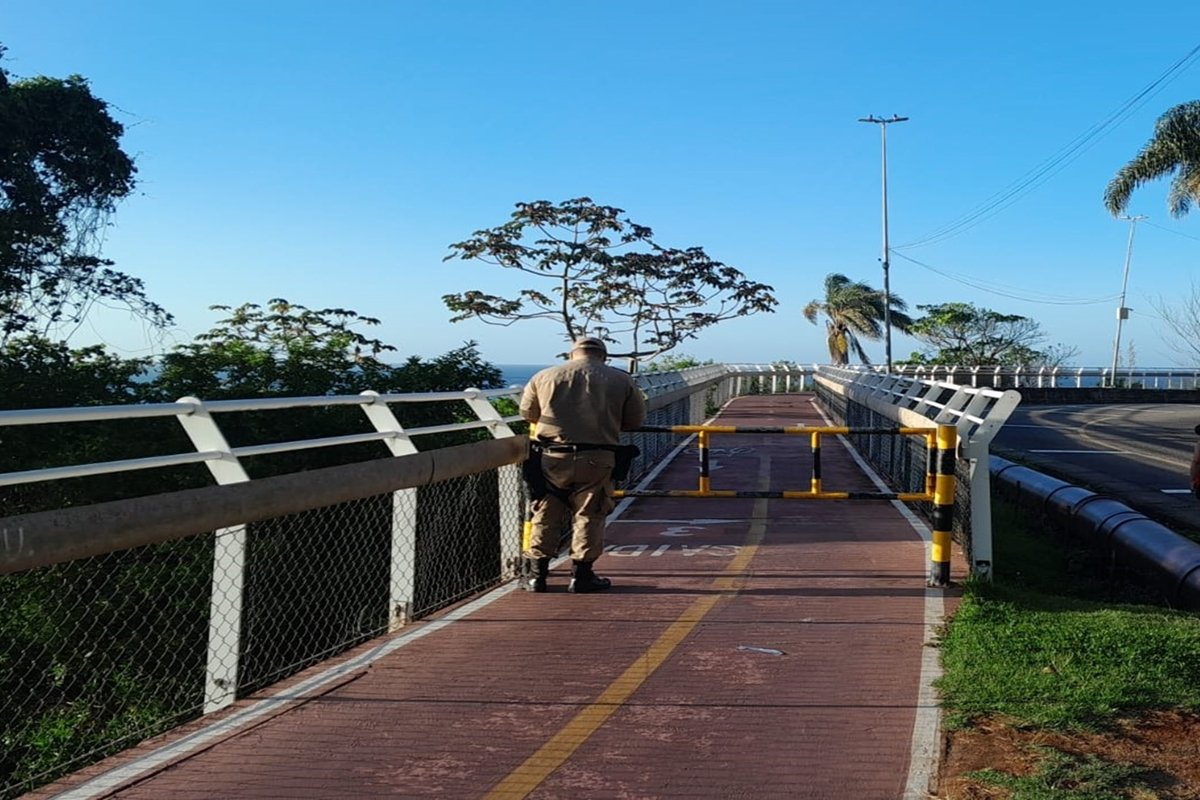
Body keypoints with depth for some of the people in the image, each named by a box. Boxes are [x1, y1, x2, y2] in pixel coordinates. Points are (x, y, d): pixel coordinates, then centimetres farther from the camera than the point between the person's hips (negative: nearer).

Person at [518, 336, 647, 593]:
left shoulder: (544, 376, 9)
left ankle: (535, 575, 16)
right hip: (596, 460, -1)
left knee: (546, 516, 11)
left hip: (551, 457, 1)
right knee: (589, 516, 10)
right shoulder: (621, 380, 5)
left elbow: (527, 413, 19)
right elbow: (636, 421, 11)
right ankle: (582, 575, 13)